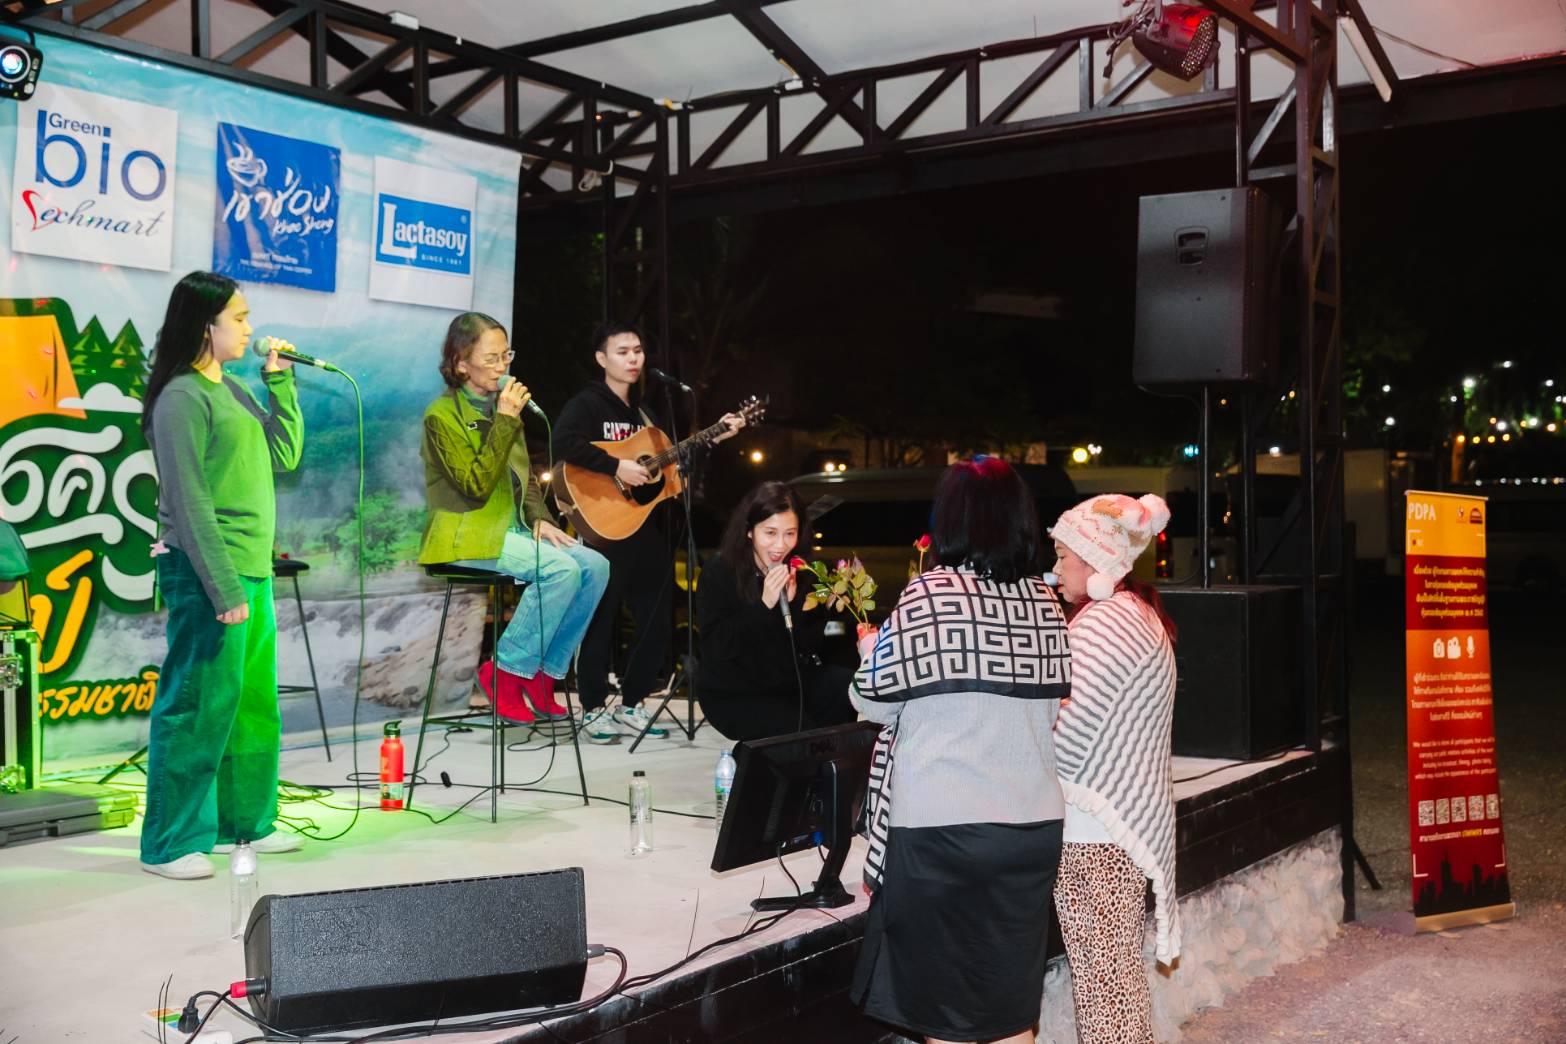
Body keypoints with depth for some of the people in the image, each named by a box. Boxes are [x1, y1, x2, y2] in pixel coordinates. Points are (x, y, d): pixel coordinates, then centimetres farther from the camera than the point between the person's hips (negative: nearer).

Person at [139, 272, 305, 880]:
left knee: (253, 704, 13)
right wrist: (224, 589, -18)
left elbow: (284, 456, 15)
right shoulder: (183, 398, -11)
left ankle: (245, 822, 25)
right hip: (206, 576, -9)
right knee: (197, 705, -4)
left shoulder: (231, 390, 15)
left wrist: (281, 381, 9)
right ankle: (170, 844, 6)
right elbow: (188, 504, -16)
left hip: (252, 572, 9)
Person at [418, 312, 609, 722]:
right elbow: (477, 486, -20)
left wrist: (539, 519, 3)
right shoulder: (442, 415, -9)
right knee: (561, 569, -28)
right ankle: (506, 674, -13)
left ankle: (545, 674, -4)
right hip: (467, 534, -7)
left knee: (595, 566, -13)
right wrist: (505, 422, -20)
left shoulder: (502, 405, 14)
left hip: (512, 527, 8)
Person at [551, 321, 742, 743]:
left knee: (656, 624, 9)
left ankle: (630, 707, 21)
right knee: (600, 621, -1)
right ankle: (594, 710, 10)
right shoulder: (587, 404, -6)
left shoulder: (645, 411, 19)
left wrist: (713, 439, 14)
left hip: (649, 529, 8)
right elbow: (564, 443, -25)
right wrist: (617, 467, -27)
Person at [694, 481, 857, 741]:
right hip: (733, 695, -5)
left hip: (792, 680, 5)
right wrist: (764, 605, -28)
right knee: (805, 735, -26)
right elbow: (717, 646, -20)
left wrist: (793, 603, -22)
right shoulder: (718, 572, -13)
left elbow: (812, 645, -3)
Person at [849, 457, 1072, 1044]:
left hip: (942, 827, -5)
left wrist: (870, 650, 16)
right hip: (1035, 826, 5)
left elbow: (878, 703, -3)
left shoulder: (930, 594, -10)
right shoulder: (1045, 601, 4)